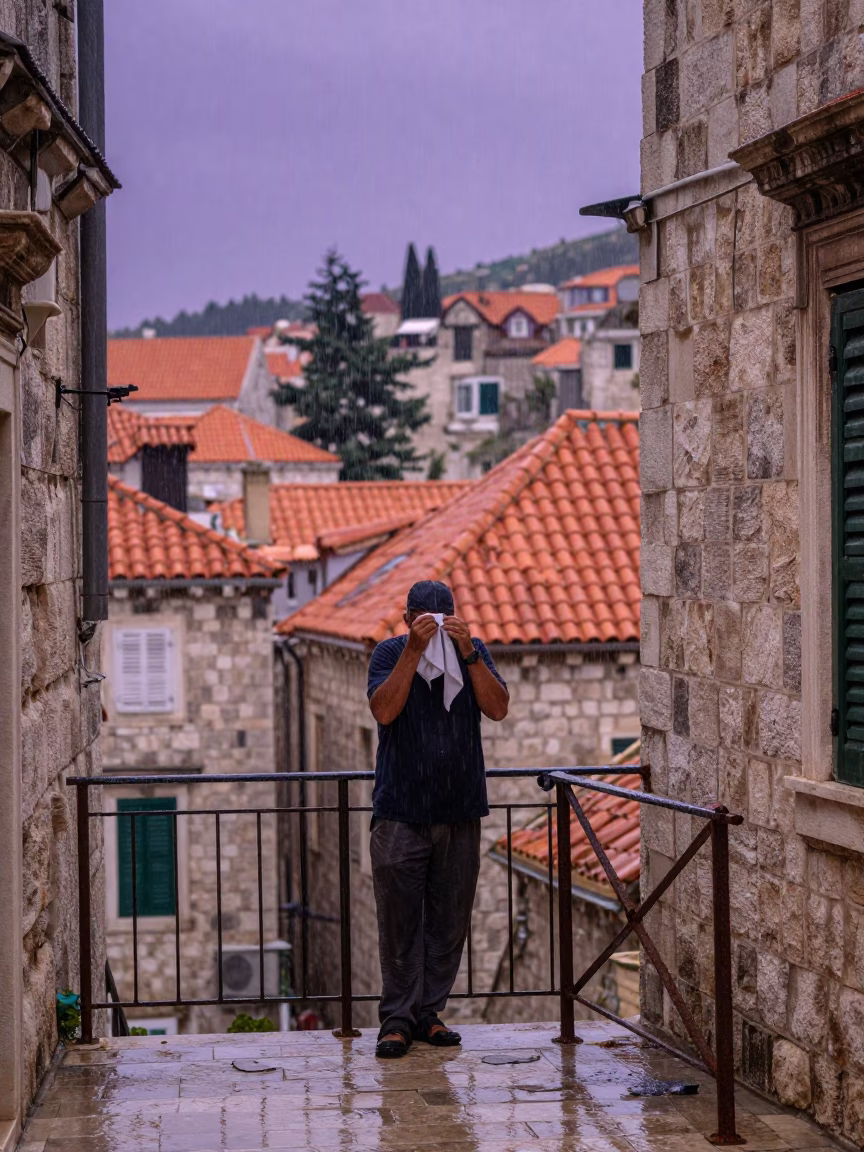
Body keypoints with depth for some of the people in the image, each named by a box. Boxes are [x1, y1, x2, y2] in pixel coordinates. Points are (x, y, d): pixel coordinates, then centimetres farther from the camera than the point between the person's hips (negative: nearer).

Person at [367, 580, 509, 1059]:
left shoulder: (473, 651, 5)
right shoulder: (390, 652, -1)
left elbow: (498, 708, -9)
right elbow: (384, 710, -18)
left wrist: (468, 652, -18)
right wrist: (414, 650, -22)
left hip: (460, 812, 3)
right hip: (401, 812, -3)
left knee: (449, 921, 7)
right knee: (400, 920, -2)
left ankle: (429, 1012, 17)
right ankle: (397, 1019, 4)